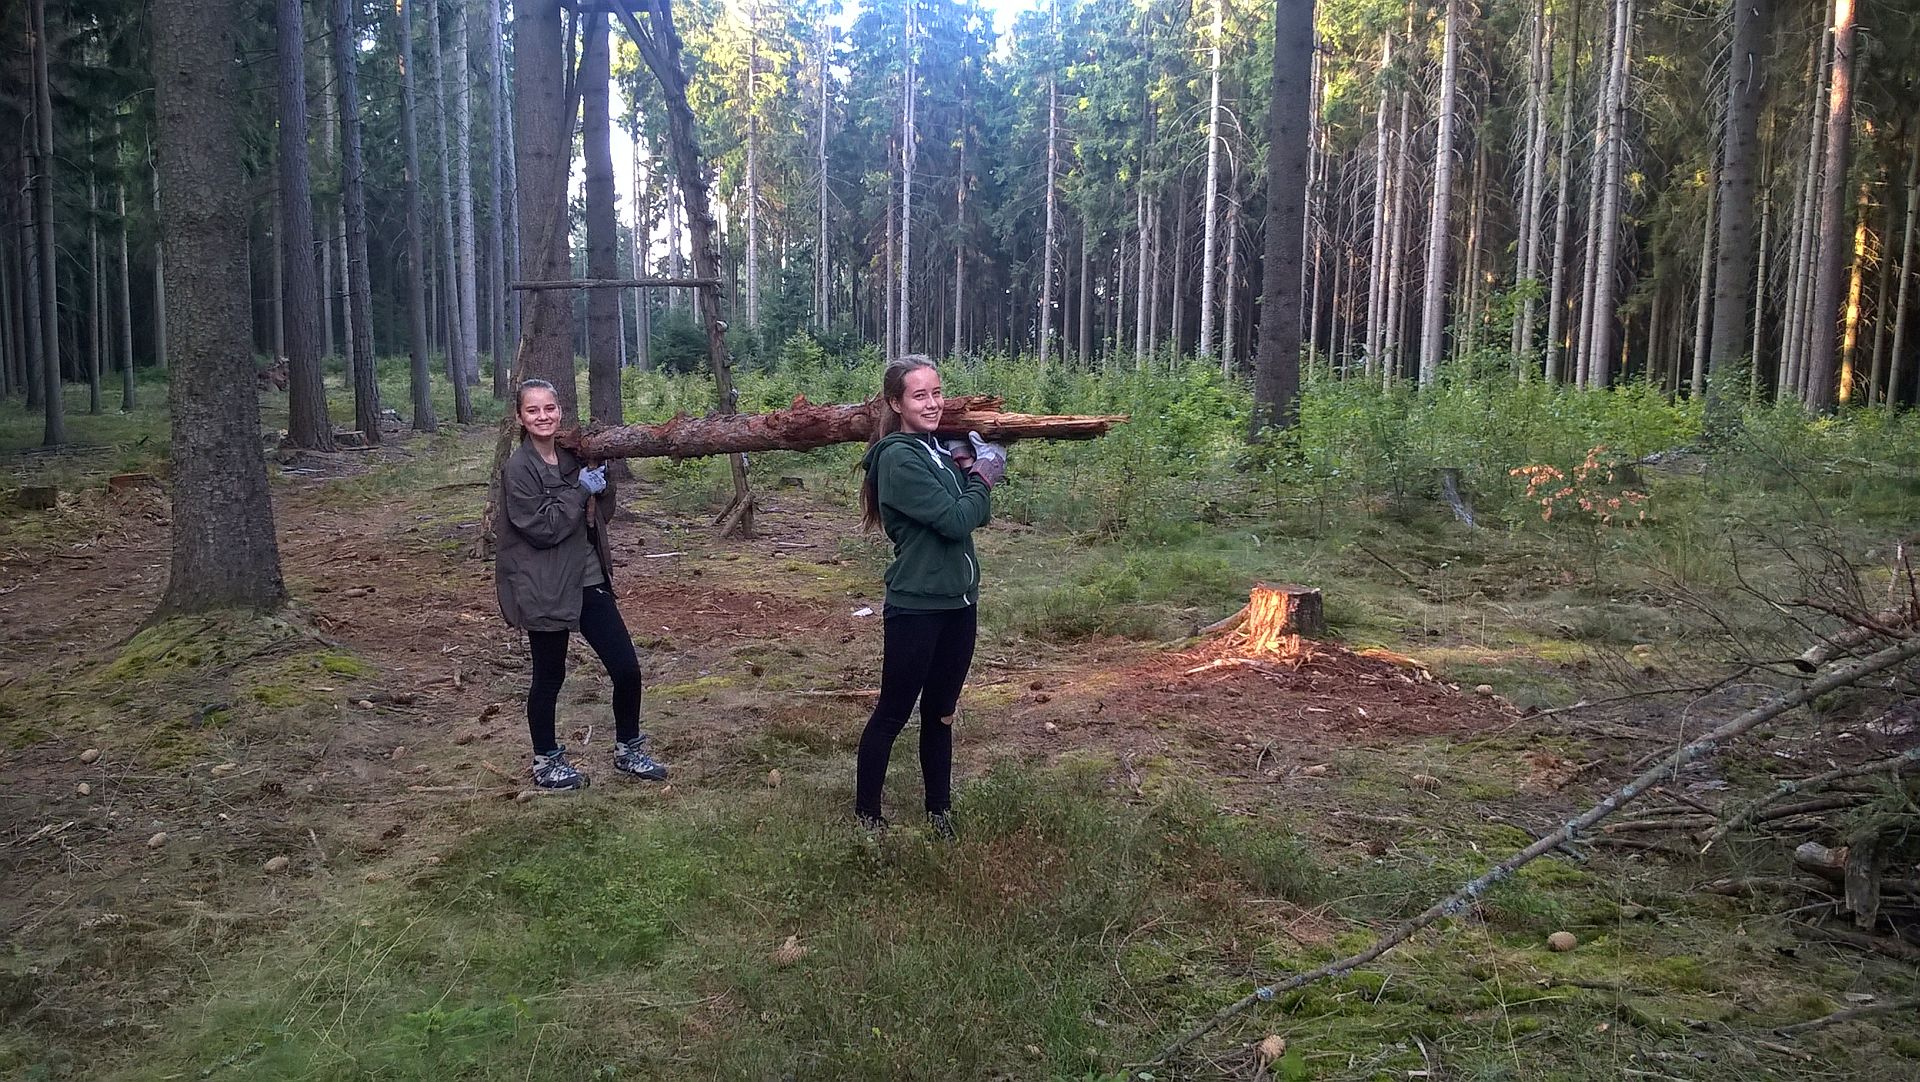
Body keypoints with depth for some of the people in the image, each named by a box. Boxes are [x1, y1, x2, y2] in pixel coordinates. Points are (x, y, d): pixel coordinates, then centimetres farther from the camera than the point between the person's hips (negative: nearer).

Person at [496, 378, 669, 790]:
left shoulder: (571, 458, 8)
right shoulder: (518, 468, -12)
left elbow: (601, 513, 17)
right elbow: (542, 528, -18)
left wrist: (601, 475, -1)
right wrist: (580, 489, -17)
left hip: (588, 579, 6)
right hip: (544, 588, -6)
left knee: (627, 668, 5)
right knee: (549, 676, 7)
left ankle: (628, 750, 24)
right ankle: (546, 762, 26)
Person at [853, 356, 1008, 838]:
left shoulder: (941, 451, 9)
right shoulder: (898, 458, -16)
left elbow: (980, 515, 8)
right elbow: (955, 520, -21)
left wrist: (972, 469, -8)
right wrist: (982, 479, -4)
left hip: (959, 602, 7)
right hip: (916, 607, -7)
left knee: (940, 713, 17)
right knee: (893, 713, 5)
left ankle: (939, 811, 29)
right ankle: (866, 813, 18)